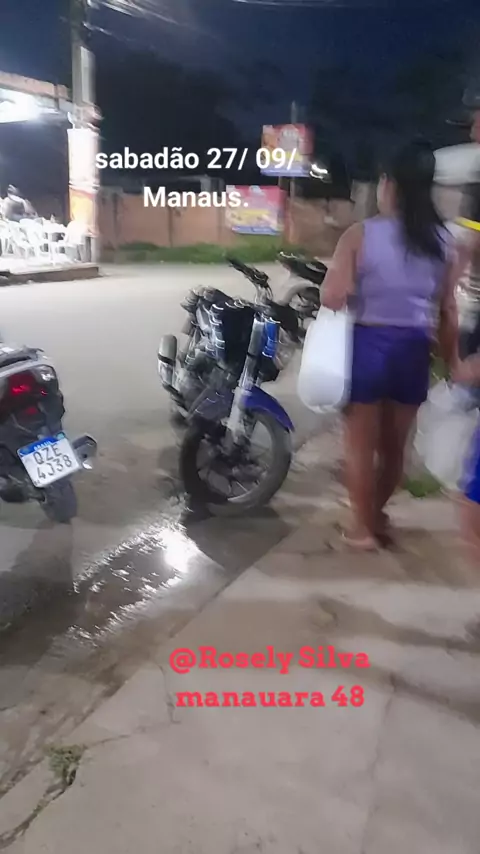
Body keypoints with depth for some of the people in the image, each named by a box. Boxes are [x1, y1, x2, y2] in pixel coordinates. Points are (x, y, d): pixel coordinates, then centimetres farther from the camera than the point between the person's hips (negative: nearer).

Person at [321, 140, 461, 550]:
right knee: (395, 445, 19)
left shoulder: (360, 234, -8)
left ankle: (364, 527, 22)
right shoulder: (444, 242, 2)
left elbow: (333, 297, -13)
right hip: (414, 350, 4)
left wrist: (337, 276, 9)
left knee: (361, 445, 11)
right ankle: (376, 514, 39)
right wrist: (453, 361, 11)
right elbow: (448, 312, 2)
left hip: (367, 345, -3)